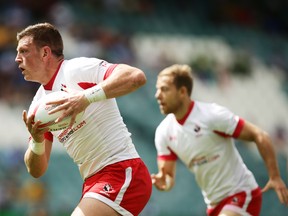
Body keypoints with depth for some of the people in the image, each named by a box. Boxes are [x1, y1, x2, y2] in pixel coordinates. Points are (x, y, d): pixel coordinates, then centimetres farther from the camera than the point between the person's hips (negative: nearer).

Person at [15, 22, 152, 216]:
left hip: (122, 172, -9)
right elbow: (37, 170, 12)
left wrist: (87, 97, -32)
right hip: (94, 183, 9)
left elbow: (136, 77, -24)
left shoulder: (78, 68, -8)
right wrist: (37, 141, -9)